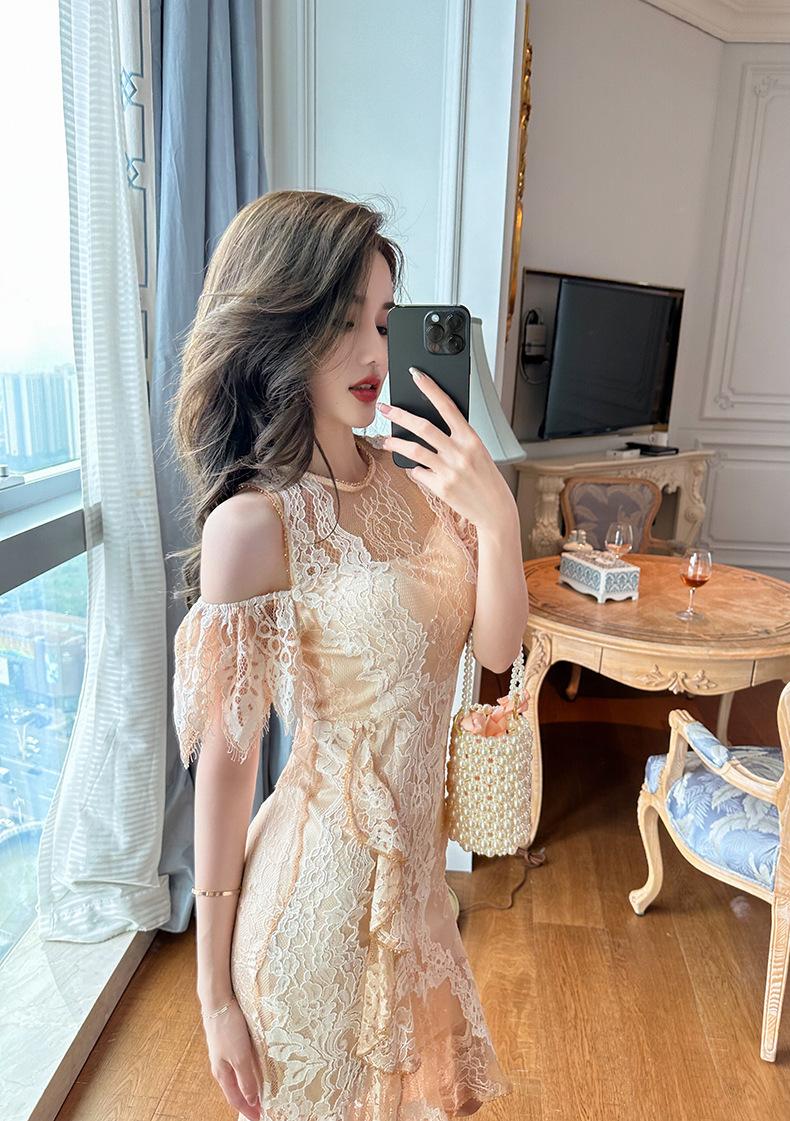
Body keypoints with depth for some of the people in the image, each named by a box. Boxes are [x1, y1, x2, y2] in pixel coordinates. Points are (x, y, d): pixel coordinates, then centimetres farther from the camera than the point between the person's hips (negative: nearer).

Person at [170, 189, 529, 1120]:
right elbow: (225, 761, -18)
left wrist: (496, 515, -22)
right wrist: (216, 991, -9)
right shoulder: (253, 524, -23)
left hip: (413, 859, 6)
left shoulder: (406, 479, -5)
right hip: (322, 878, -6)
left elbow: (496, 647, -4)